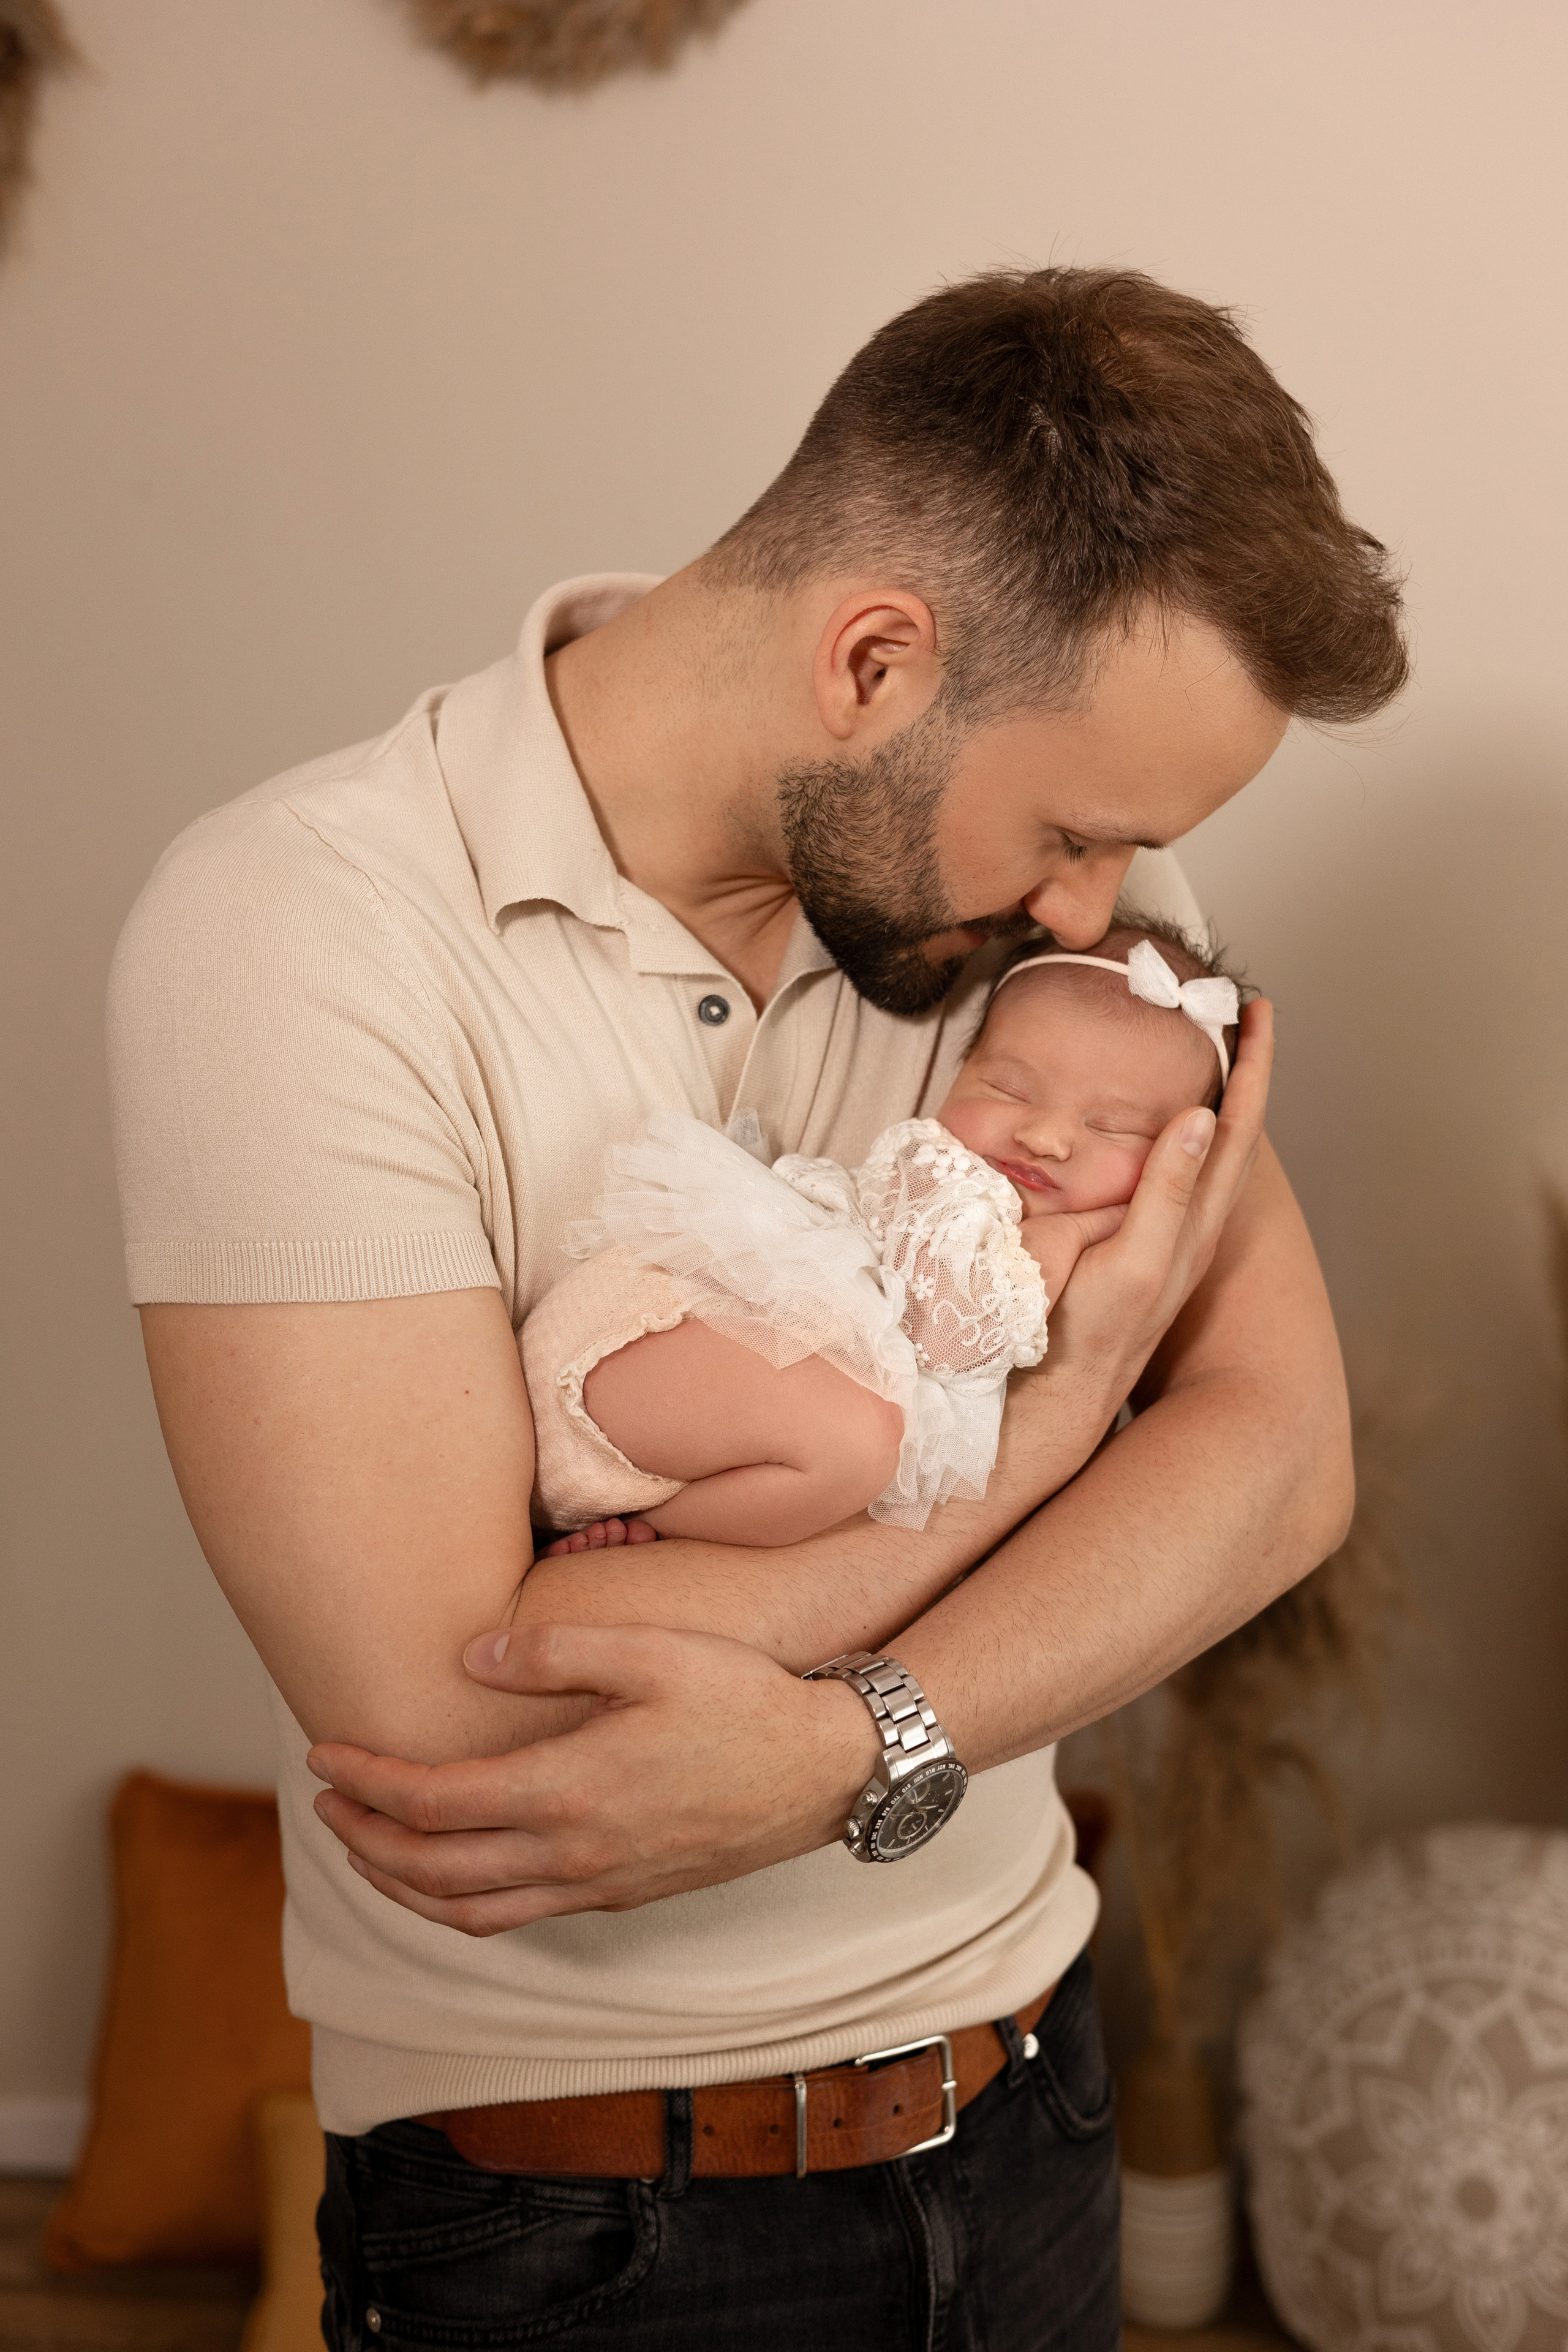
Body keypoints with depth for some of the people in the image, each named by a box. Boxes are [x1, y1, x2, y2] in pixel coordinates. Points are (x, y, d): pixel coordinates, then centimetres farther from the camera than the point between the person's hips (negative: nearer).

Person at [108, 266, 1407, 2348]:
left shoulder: (1050, 853, -5)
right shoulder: (297, 931, -23)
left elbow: (1285, 1443, -10)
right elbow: (443, 1717, -29)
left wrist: (845, 1745, -27)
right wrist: (1057, 1401, -20)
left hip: (1020, 2077, 5)